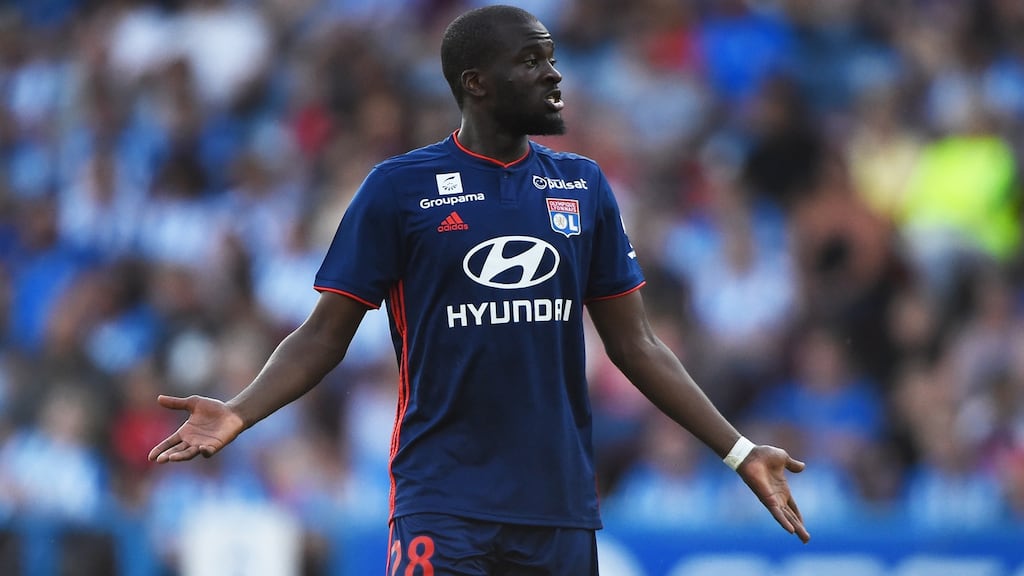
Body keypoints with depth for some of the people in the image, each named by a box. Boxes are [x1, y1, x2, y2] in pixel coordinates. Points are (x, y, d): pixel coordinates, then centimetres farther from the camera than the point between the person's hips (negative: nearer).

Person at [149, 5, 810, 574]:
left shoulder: (584, 187, 10)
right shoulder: (400, 188, -1)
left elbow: (634, 344, 14)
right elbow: (325, 334, -1)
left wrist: (740, 451, 9)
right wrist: (238, 413, -17)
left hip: (561, 505, 4)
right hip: (445, 506, -4)